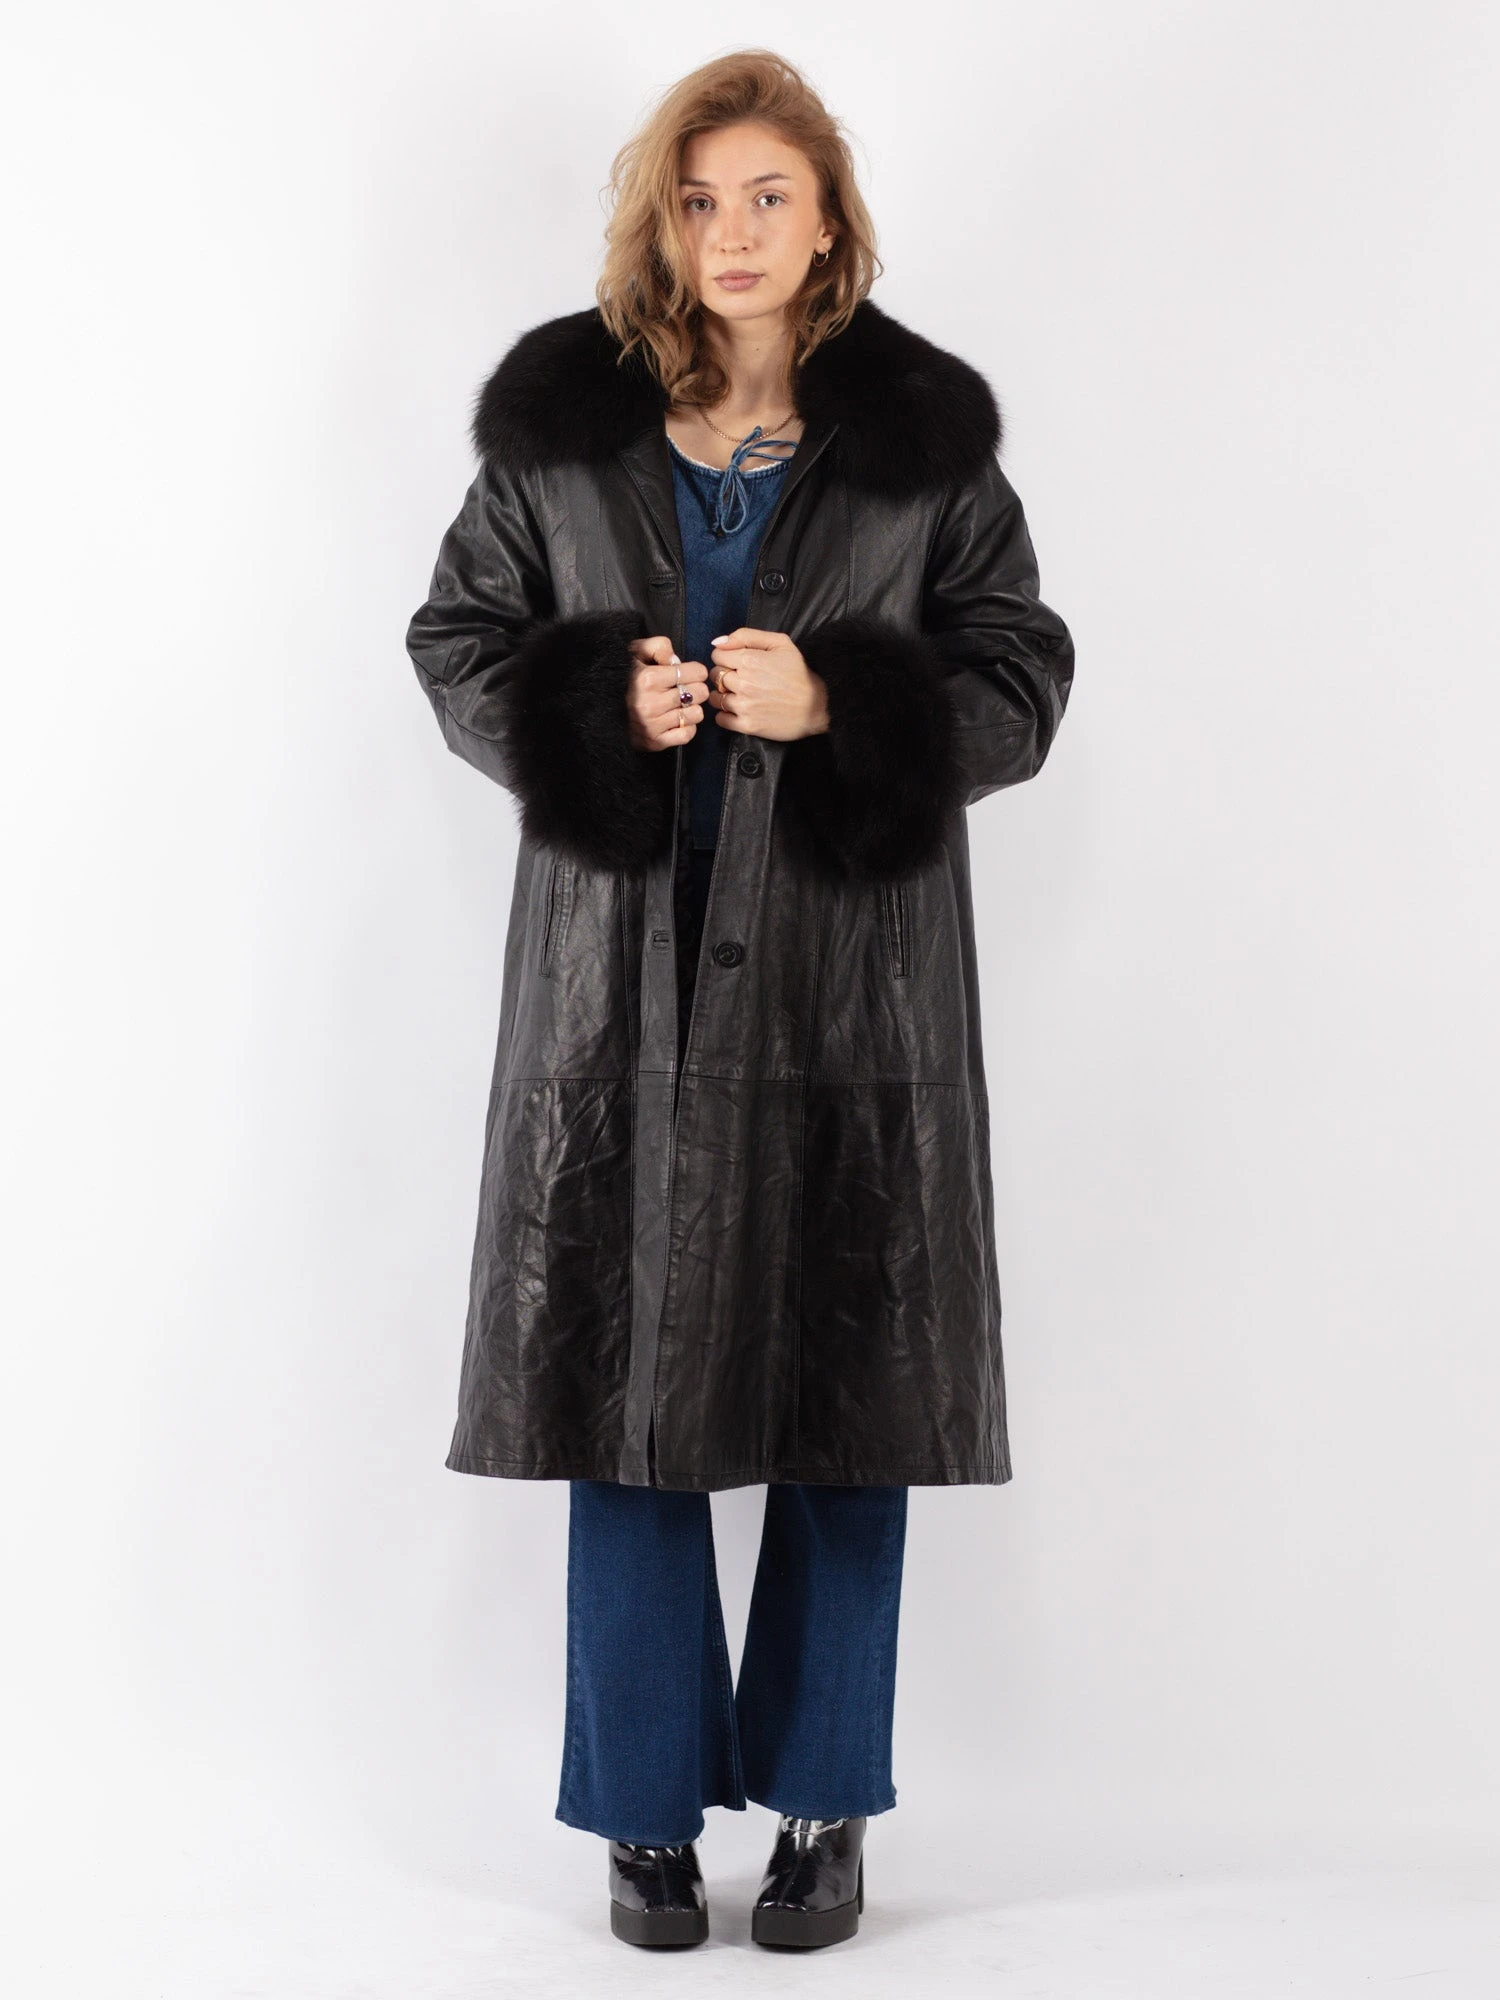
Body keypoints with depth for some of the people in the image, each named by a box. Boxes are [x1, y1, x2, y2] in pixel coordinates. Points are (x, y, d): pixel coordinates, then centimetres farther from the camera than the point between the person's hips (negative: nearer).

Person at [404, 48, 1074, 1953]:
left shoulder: (927, 434, 2)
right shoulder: (555, 420, 4)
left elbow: (1022, 679, 3)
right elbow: (455, 641, 9)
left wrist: (833, 702, -14)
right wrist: (602, 703, -10)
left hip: (851, 965, 0)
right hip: (621, 967, 1)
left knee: (850, 1390, 4)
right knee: (624, 1385, 4)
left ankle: (824, 1807, 23)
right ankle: (649, 1809, 21)